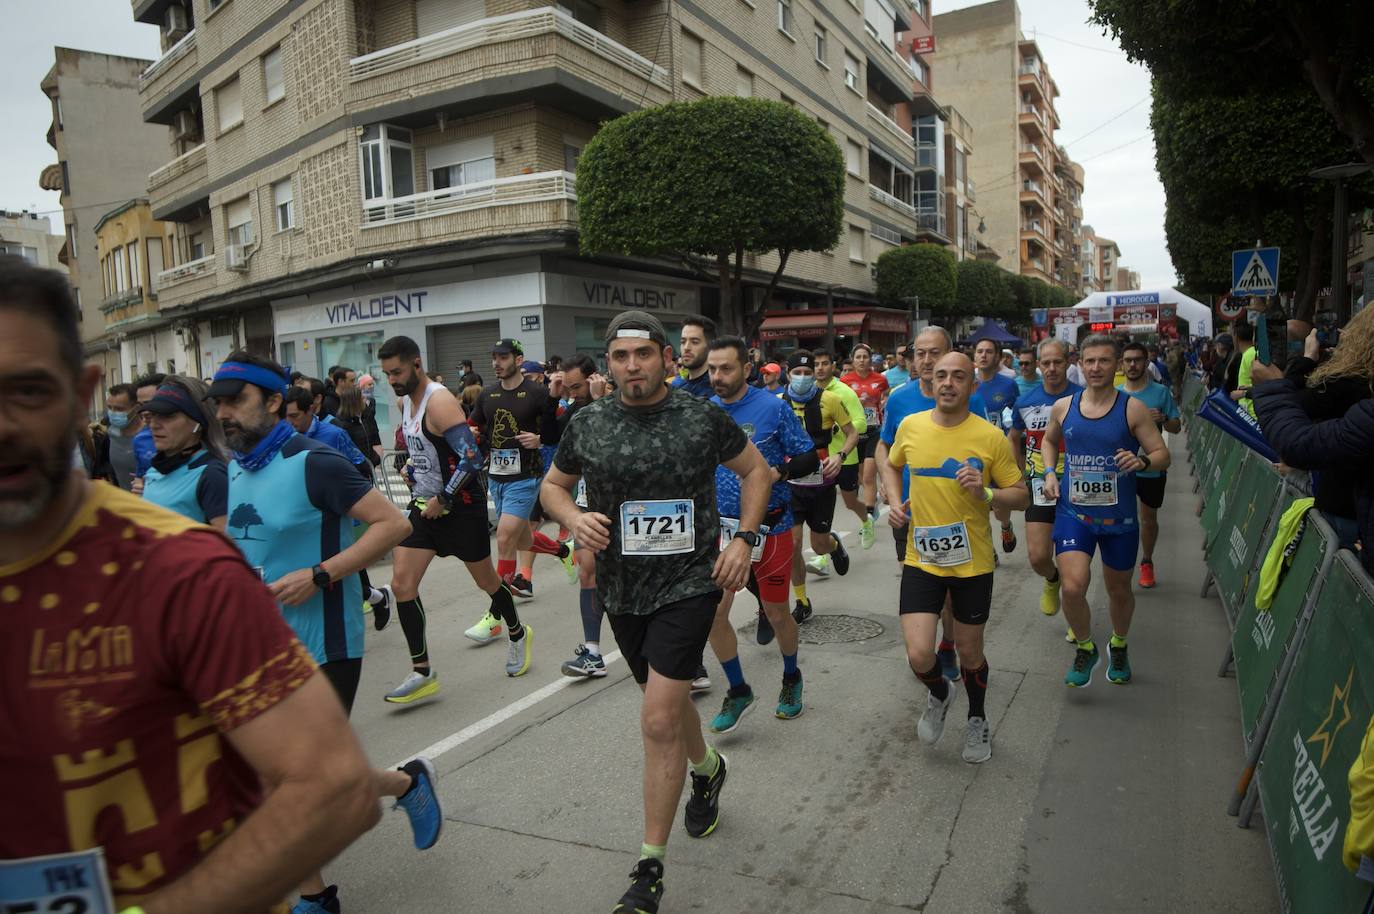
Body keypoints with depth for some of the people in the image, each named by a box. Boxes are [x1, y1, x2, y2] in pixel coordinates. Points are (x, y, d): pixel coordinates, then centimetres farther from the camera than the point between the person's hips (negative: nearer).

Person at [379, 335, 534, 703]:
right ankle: (422, 672, 3)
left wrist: (443, 500, -20)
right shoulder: (405, 401, 7)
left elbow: (471, 460, -28)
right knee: (402, 584, -4)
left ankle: (518, 635, 37)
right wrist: (410, 466, 9)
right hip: (425, 505, 8)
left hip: (461, 506, -8)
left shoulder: (440, 401, -21)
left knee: (486, 580, 10)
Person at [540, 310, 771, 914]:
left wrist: (744, 539, -5)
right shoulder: (587, 424, -1)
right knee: (667, 699, 22)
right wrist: (573, 517, -10)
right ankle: (707, 769, 54)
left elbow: (756, 469, 6)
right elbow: (552, 484, 12)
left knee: (659, 721, -9)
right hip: (621, 590, 4)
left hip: (689, 585, -4)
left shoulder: (702, 417, -7)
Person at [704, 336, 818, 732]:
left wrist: (778, 471, -25)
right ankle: (738, 690, 21)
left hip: (770, 526, -3)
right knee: (713, 613, -1)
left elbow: (809, 458, -8)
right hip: (721, 525, 3)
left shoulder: (773, 408, -11)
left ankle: (791, 678, 39)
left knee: (777, 613, 10)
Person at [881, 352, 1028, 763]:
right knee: (919, 656, -8)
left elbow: (1020, 496, -4)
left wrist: (985, 493, -23)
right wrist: (895, 502, 0)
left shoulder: (990, 437, -11)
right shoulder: (910, 426, -3)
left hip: (972, 562, -1)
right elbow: (891, 466, 17)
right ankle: (939, 694, 30)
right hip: (921, 559, 1)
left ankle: (977, 720, 45)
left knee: (969, 652, 15)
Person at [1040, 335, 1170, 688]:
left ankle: (1118, 646, 46)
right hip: (1073, 513, 1)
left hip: (1119, 517, 0)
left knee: (1119, 590, 16)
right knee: (1072, 588, -16)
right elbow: (1049, 440, 21)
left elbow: (1163, 455, -5)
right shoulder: (1063, 407, 1)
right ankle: (1085, 649, 13)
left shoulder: (1132, 408, -6)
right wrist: (1050, 472, 3)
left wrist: (1142, 461, -28)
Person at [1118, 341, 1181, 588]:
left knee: (1149, 517, 14)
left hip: (1152, 468, 0)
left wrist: (1163, 418, -20)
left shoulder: (1161, 392, -4)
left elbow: (1176, 427, 0)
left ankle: (1147, 562, 34)